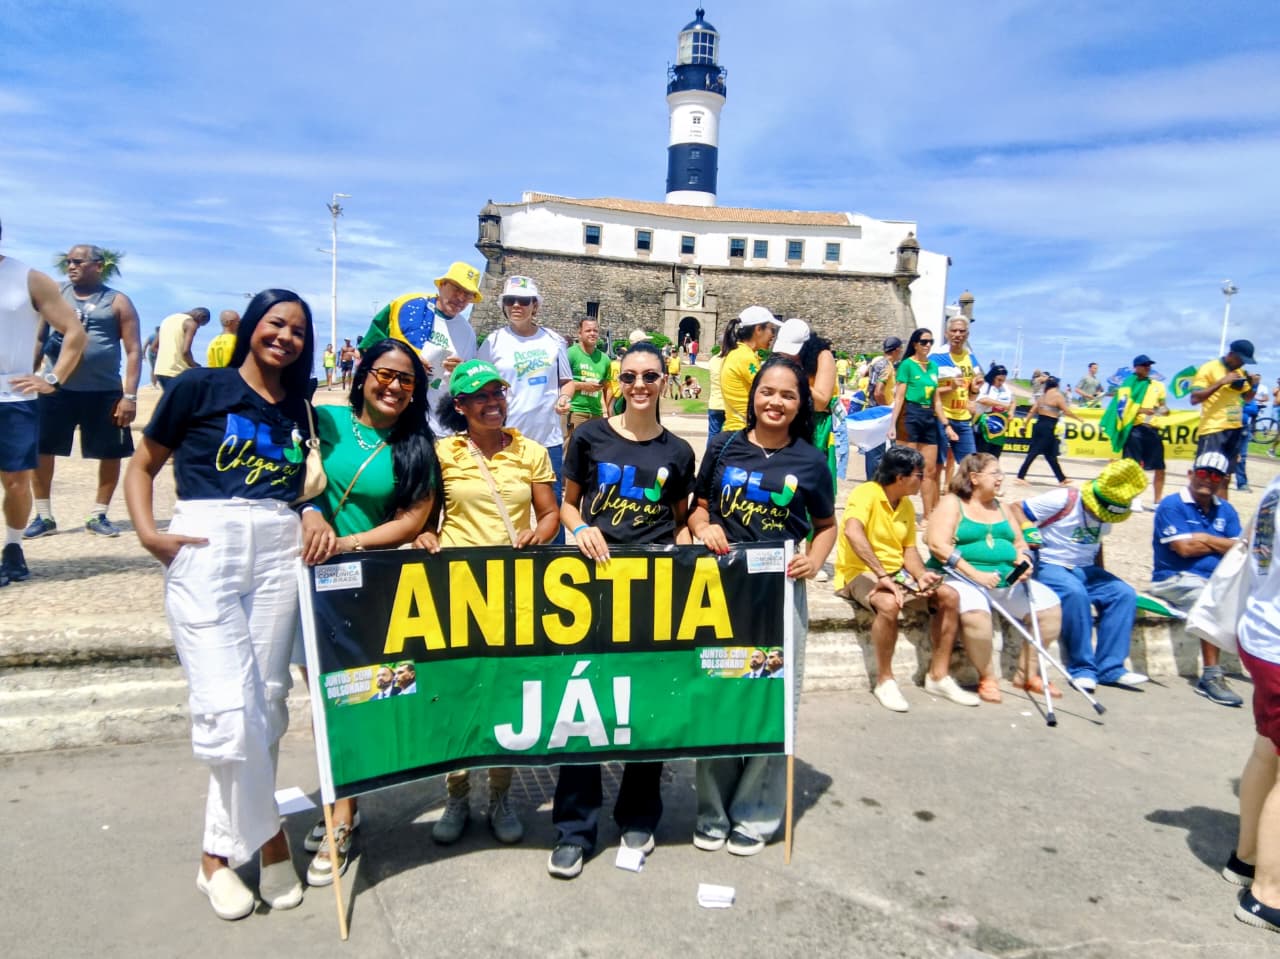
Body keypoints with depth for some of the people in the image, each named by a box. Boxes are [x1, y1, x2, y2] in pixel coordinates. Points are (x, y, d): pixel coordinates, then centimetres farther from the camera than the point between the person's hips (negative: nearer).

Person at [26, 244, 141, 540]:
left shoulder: (117, 302, 1)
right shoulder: (56, 294, 8)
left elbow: (133, 351, -2)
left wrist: (130, 396, -9)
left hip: (104, 392, -2)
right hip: (57, 389, 2)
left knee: (111, 454, 4)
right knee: (40, 450, 2)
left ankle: (98, 515, 20)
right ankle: (43, 516, 16)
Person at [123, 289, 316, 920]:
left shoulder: (296, 408, 16)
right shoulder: (199, 388, 4)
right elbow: (142, 466, 6)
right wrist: (147, 534, -7)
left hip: (278, 553, 5)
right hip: (205, 553, -4)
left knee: (267, 704, 5)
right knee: (228, 707, -11)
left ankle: (222, 851, 22)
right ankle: (267, 837, 12)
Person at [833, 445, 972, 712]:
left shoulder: (906, 505, 10)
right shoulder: (866, 493, -16)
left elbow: (909, 549, 12)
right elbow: (852, 532, -33)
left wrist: (921, 575, -9)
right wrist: (881, 574, -36)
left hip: (897, 574, 8)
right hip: (860, 573, -8)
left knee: (950, 596, -7)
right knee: (889, 604, -37)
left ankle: (938, 676, 2)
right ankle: (884, 681, -18)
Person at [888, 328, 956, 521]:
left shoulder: (933, 366, 13)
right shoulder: (907, 364, -4)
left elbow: (937, 400, 16)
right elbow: (899, 397, -9)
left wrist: (946, 424, 13)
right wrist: (892, 424, -16)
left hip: (929, 418, 7)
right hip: (910, 416, -7)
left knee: (930, 470, 8)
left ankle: (928, 516, 15)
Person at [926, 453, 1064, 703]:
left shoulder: (1002, 508, 21)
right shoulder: (952, 503, -1)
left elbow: (1020, 543, 21)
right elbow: (938, 545, -13)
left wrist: (1024, 561, -4)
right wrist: (975, 574, -20)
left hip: (1007, 580, 7)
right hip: (962, 578, -7)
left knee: (1050, 606, -8)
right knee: (976, 612, -36)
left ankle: (1026, 674, 6)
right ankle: (988, 678, -14)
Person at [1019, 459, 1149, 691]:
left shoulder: (1106, 514, 7)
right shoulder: (1063, 500, -14)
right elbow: (1015, 511, -15)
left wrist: (1101, 575, 13)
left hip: (1085, 569, 7)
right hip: (1049, 566, -7)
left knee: (1124, 594, -14)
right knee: (1076, 593, -36)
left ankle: (1109, 668, -11)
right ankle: (1082, 669, -23)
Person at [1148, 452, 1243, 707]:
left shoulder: (1226, 511, 15)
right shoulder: (1171, 505, -3)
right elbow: (1185, 548, -13)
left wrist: (1203, 539, -7)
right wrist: (1221, 544, 2)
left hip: (1218, 581, 6)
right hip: (1176, 579, -6)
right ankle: (1211, 677, -26)